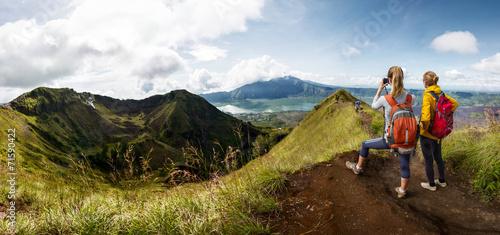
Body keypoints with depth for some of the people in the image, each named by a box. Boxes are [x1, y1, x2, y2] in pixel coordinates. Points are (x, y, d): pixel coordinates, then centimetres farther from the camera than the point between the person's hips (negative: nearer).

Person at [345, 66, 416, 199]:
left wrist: (379, 89, 9)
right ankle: (402, 191, 37)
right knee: (405, 166, 20)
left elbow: (374, 106, 5)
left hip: (389, 140, -3)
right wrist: (402, 89, 14)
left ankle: (358, 168, 43)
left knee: (365, 145, 23)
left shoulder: (384, 99, -19)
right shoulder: (410, 97, -10)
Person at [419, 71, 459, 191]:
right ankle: (442, 181, 41)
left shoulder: (427, 96, -24)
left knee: (428, 159, 9)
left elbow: (425, 117, -35)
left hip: (427, 134, -8)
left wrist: (424, 126, -17)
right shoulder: (441, 93, -1)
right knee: (438, 156, 24)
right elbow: (455, 103, 14)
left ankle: (431, 185, 25)